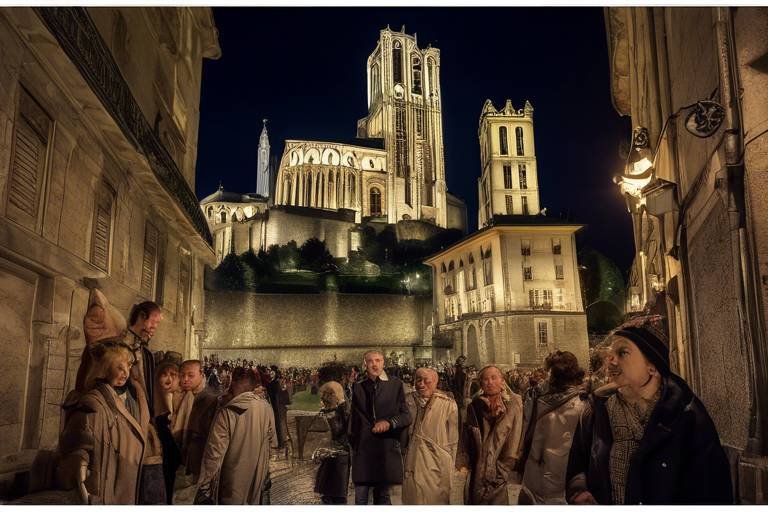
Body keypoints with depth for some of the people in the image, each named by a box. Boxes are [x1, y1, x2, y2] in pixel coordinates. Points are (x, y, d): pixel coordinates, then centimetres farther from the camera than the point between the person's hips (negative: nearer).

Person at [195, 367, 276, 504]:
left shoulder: (227, 412, -22)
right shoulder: (266, 408, -10)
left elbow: (214, 452, -20)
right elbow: (272, 441, 3)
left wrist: (204, 485, -10)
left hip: (234, 484, -3)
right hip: (260, 479, 3)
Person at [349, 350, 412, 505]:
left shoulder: (395, 384, 2)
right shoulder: (357, 386, 9)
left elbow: (406, 416, -1)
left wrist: (389, 422, -17)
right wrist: (352, 441, 9)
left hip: (386, 448, -1)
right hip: (362, 447, 2)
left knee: (383, 496, 9)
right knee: (360, 497, 3)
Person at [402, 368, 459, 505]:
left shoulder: (448, 405, -6)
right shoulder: (408, 400, 0)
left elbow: (453, 441, 1)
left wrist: (449, 466, 4)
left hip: (438, 467, -1)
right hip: (413, 465, 2)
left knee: (438, 502, 6)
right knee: (413, 501, 5)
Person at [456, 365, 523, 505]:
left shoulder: (513, 405, -8)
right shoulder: (474, 406, 2)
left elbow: (515, 437, -7)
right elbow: (465, 436, 7)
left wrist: (505, 466, -8)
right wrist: (463, 462, 1)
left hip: (499, 471, -3)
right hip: (476, 470, 3)